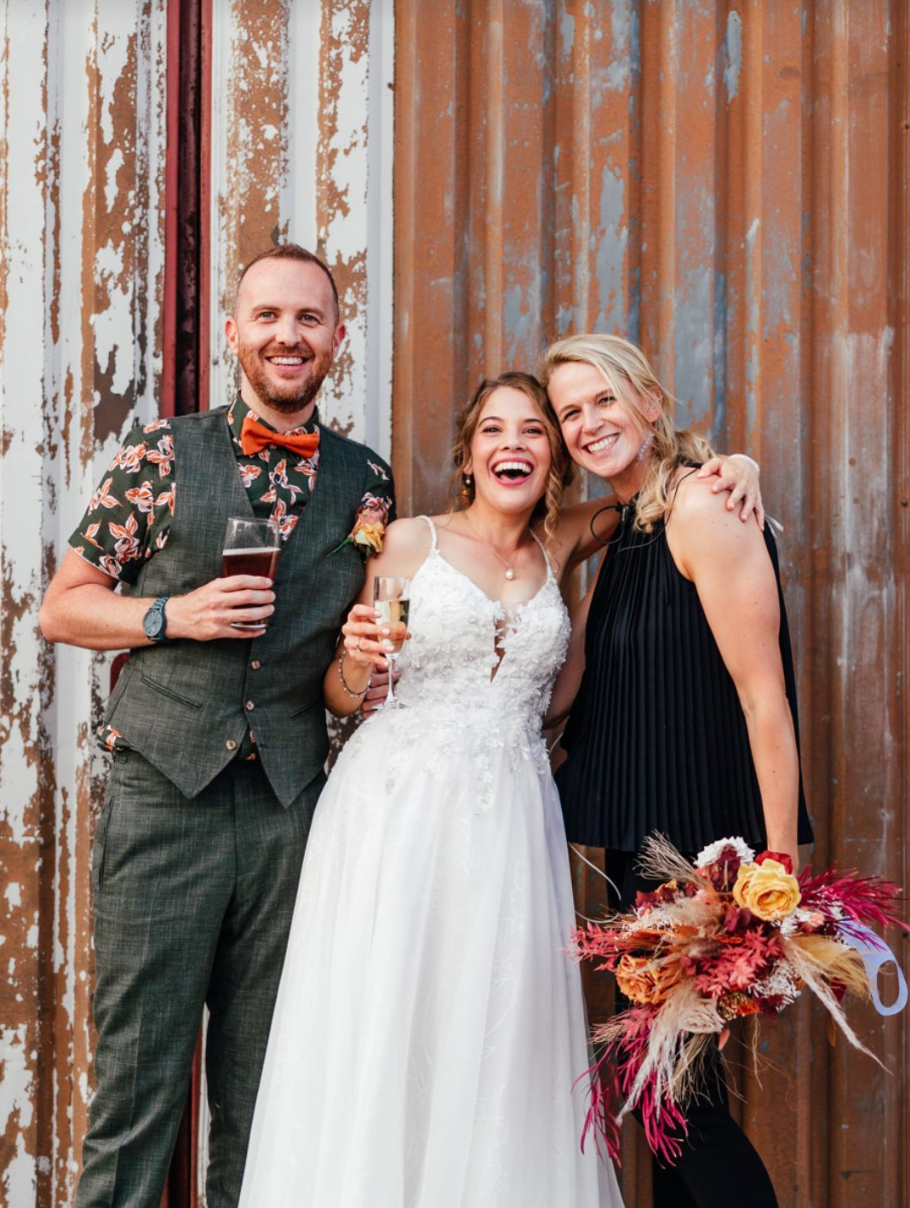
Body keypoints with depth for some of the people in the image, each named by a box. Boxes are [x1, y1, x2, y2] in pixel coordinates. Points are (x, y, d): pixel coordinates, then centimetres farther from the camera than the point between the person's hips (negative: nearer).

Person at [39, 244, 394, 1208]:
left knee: (263, 1088, 10)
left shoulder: (367, 484, 11)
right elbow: (62, 607, 6)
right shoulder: (161, 454, 4)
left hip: (292, 805, 2)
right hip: (163, 793, -2)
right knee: (137, 1076, 0)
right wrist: (174, 615, -10)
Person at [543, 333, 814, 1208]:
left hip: (705, 841, -9)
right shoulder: (619, 531, 12)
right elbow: (562, 696, 8)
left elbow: (764, 695, -19)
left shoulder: (700, 506, -14)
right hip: (639, 840, 9)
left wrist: (780, 865, -22)